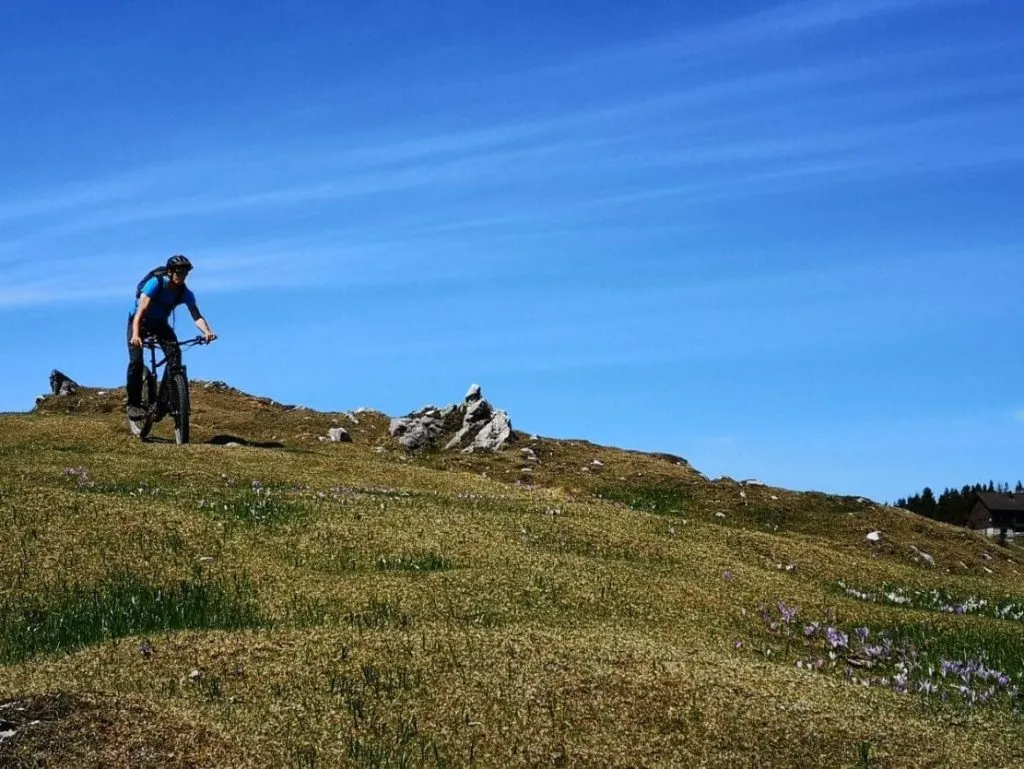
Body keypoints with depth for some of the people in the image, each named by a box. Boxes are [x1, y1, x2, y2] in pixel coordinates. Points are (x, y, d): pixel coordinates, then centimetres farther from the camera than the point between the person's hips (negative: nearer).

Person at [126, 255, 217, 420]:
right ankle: (133, 404, -10)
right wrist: (135, 335, -52)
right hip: (139, 321, -4)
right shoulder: (156, 283, -29)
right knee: (136, 361, -21)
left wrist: (206, 331, -50)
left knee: (175, 354, -22)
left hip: (160, 323, 4)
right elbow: (141, 310, -37)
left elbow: (196, 315, -28)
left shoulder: (185, 293, -17)